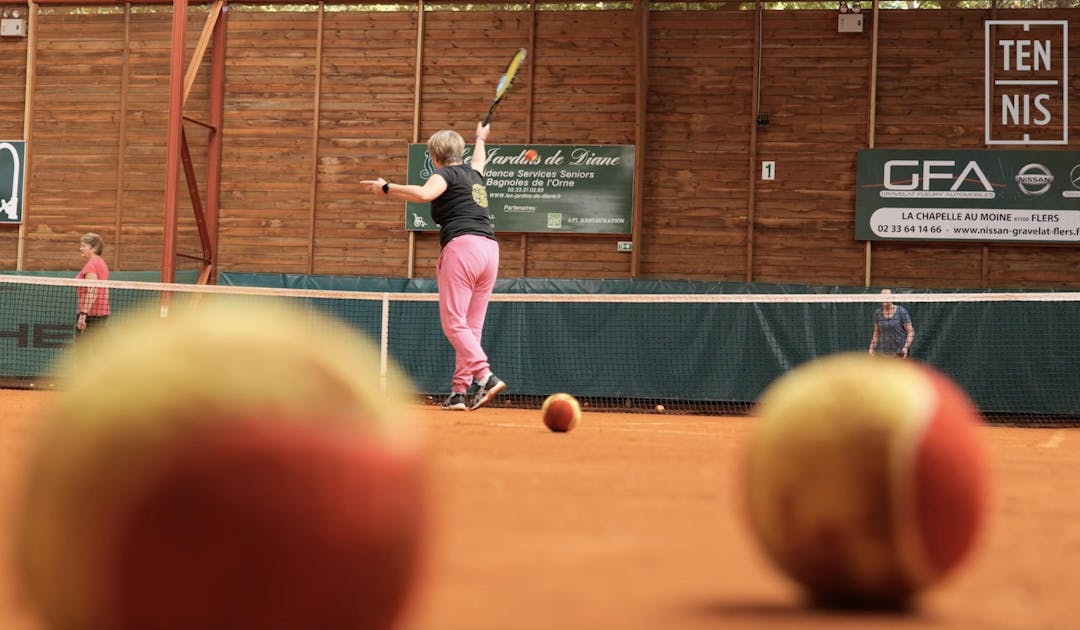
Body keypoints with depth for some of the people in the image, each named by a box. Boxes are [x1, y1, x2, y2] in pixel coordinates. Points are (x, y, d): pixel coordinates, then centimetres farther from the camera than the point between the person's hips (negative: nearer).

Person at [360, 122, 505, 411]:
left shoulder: (446, 174, 4)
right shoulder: (473, 173, 24)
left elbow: (423, 194, -19)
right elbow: (479, 158, 50)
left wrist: (387, 188, -12)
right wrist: (480, 138, 70)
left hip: (462, 246, -7)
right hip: (489, 247, 7)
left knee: (453, 322, -10)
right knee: (472, 327, 5)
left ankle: (486, 377, -25)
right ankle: (459, 392, 3)